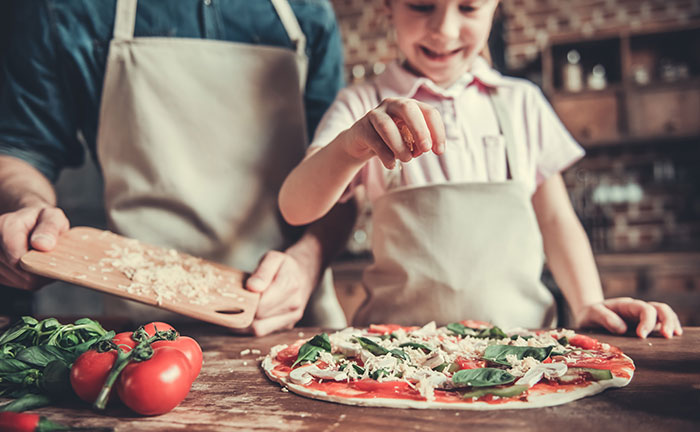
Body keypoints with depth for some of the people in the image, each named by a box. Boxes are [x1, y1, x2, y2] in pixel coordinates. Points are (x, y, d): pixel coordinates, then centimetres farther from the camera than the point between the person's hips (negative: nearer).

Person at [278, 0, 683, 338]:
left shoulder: (522, 101, 13)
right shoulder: (362, 106, 5)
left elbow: (554, 218, 16)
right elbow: (296, 209, -9)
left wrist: (589, 304, 2)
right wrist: (351, 145, -28)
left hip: (520, 329, 2)